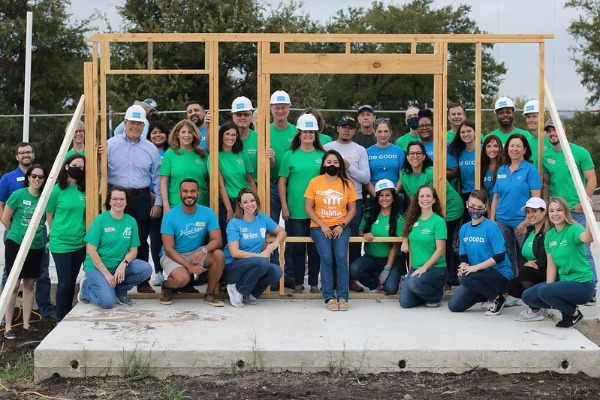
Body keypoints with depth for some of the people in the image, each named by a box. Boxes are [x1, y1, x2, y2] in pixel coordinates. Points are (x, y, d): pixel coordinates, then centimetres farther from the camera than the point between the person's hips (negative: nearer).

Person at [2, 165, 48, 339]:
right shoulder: (18, 195, -10)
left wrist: (40, 235, 8)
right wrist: (16, 233, 8)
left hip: (36, 246, 4)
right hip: (16, 245, -4)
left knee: (29, 284, 9)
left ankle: (26, 323, 18)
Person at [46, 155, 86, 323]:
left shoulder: (84, 190, 2)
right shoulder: (56, 190, -8)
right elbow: (49, 216, 2)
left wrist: (78, 231, 6)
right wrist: (58, 233, 5)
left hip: (80, 243, 4)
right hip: (61, 243, -4)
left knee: (72, 281, 12)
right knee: (64, 282, -3)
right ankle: (60, 319, 8)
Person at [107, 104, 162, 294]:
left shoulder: (151, 148, 8)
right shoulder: (111, 144, 3)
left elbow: (157, 177, 10)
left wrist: (158, 202, 6)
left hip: (142, 199, 2)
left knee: (141, 242, 7)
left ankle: (143, 282, 15)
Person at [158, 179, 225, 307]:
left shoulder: (208, 213, -7)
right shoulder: (170, 216, -14)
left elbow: (217, 240, -12)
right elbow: (169, 249, -14)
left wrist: (204, 250, -34)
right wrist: (189, 266, -26)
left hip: (196, 253, 3)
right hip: (174, 256, -3)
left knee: (219, 255, -26)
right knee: (182, 278, -34)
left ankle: (209, 294, -5)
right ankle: (166, 286, 6)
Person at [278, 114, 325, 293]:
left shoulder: (322, 156, 7)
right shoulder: (290, 155, 2)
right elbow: (282, 182, 2)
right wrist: (284, 206, -4)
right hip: (295, 210, -1)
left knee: (315, 246, 5)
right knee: (297, 246, 3)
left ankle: (314, 283, 15)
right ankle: (298, 283, 14)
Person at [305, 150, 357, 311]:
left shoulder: (347, 183, 6)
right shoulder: (315, 182, 1)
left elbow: (352, 209, 8)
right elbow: (308, 208, 1)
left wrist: (342, 225, -7)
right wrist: (322, 225, -8)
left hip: (340, 227, 1)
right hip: (320, 227, -1)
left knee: (341, 258, -20)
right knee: (326, 258, -21)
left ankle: (343, 297, -16)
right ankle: (329, 298, -16)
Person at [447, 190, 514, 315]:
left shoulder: (491, 227, -13)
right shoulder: (464, 229, 6)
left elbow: (500, 256, -18)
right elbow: (463, 255, 8)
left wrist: (476, 267, -23)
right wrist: (463, 266, -15)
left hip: (500, 273, -7)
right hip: (478, 274, 7)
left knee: (466, 278, -33)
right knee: (454, 306, -3)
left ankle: (496, 298, -7)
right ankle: (489, 293, 18)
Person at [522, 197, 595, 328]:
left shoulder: (574, 229, -15)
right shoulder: (549, 236, 6)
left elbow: (588, 238, -40)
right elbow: (551, 265, 5)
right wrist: (548, 287, -7)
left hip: (582, 284, -8)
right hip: (564, 281, 8)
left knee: (544, 291, -28)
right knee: (528, 296, 0)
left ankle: (575, 314, -3)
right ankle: (566, 307, 11)